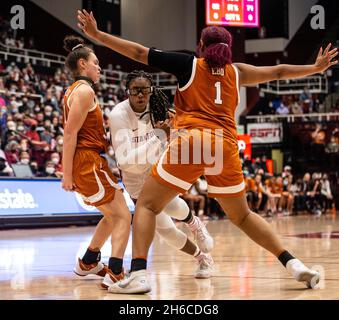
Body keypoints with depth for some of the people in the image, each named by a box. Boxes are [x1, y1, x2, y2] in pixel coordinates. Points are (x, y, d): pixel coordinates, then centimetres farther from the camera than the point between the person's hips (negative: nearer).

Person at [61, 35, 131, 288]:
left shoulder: (75, 90, 19)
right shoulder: (85, 90, -11)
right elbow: (70, 134, -17)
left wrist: (108, 142, 12)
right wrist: (67, 174, -20)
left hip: (88, 161, 10)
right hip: (87, 160, -10)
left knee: (112, 215, 22)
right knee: (123, 216, -11)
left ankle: (88, 263, 33)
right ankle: (116, 274, -20)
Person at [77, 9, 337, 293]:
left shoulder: (188, 64, 13)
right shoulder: (236, 72, 20)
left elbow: (139, 52, 11)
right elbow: (278, 72, 29)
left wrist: (96, 34, 17)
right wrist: (316, 68, 44)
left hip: (191, 140, -4)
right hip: (226, 147, 4)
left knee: (147, 205, 5)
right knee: (242, 216, 22)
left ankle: (138, 274, -14)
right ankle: (294, 264, 12)